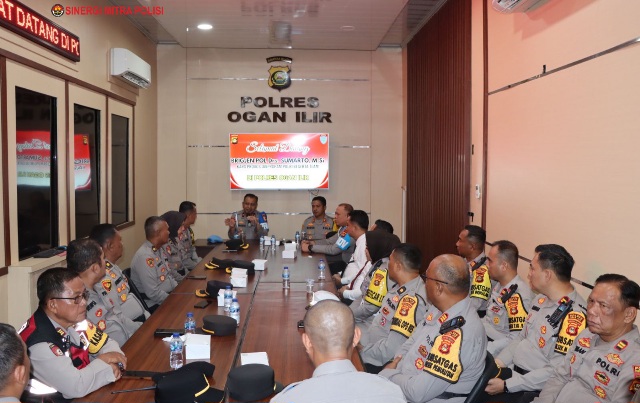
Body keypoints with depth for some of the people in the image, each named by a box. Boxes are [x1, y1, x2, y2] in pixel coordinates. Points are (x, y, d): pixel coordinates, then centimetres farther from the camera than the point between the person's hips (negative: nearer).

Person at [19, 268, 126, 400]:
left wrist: (113, 359, -13)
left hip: (85, 394, 6)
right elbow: (76, 387, -29)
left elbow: (107, 344, 7)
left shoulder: (74, 320, -5)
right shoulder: (39, 344, -27)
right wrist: (103, 361, -14)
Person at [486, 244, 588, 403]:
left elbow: (557, 372, -23)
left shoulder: (574, 315, -21)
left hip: (534, 388, -8)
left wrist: (506, 386, -21)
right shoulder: (541, 299, 8)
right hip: (512, 370, 8)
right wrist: (496, 363, 3)